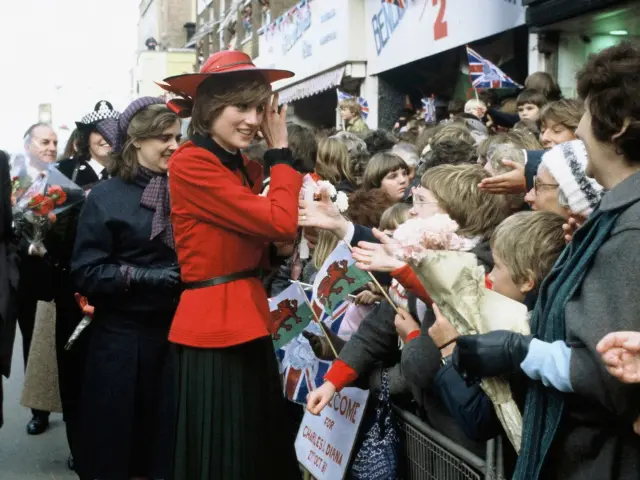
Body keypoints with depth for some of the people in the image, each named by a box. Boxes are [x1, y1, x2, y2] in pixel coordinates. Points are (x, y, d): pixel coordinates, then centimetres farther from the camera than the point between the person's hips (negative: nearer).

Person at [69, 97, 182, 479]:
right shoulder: (107, 196, -5)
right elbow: (86, 273, -10)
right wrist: (143, 276, -20)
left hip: (175, 330, 4)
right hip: (123, 335, -3)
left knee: (165, 437, 11)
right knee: (117, 438, 7)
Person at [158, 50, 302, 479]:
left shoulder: (249, 169, 12)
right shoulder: (191, 163, -14)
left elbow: (272, 242, 9)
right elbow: (280, 222, -19)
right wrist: (280, 151, -8)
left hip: (250, 326, 9)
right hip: (214, 330, -9)